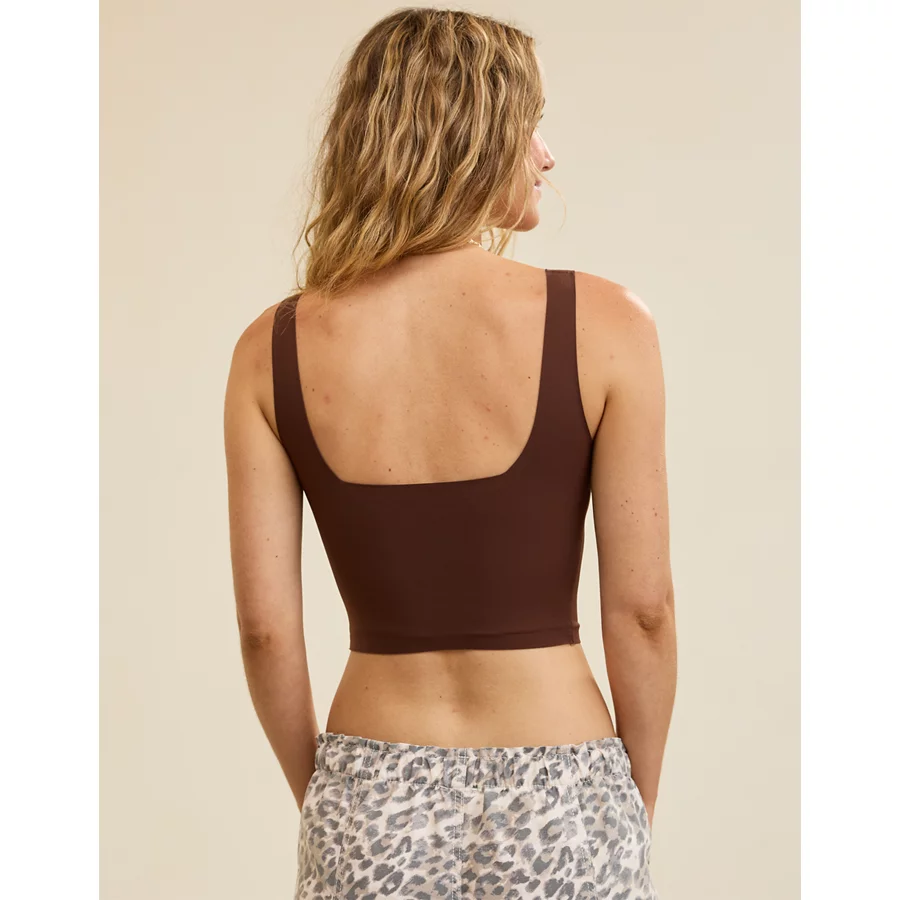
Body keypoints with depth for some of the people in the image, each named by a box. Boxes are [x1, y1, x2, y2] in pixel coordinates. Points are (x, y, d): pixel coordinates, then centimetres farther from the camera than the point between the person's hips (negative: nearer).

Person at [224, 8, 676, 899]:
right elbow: (641, 608, -8)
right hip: (556, 809, -1)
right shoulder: (603, 324, -12)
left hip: (370, 807, 2)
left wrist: (322, 798, 11)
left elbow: (265, 626, -4)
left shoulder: (273, 350, -6)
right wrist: (638, 813, 6)